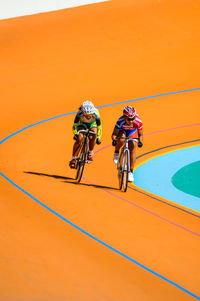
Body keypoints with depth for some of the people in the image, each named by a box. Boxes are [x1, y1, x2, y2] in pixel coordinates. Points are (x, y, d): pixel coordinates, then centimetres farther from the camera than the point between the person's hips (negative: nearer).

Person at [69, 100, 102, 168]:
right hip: (82, 124, 0)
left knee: (92, 137, -26)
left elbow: (99, 126, -24)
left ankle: (90, 153, 3)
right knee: (79, 138, -24)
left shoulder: (96, 114, -37)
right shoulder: (79, 114, -36)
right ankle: (73, 159, -13)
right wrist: (75, 134, -37)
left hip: (92, 124, 0)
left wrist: (98, 138, -29)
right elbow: (75, 125, -24)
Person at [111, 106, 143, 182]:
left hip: (132, 133, 1)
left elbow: (140, 134, -20)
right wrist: (114, 140, -49)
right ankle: (116, 153, -7)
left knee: (132, 149, -15)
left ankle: (130, 172, -5)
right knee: (121, 139, -37)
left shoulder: (138, 122, -34)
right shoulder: (120, 121, -38)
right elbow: (114, 134, -28)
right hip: (122, 131, -1)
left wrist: (140, 141, -40)